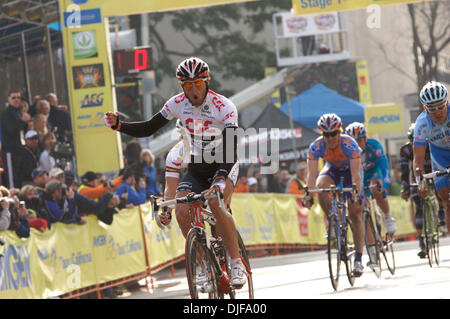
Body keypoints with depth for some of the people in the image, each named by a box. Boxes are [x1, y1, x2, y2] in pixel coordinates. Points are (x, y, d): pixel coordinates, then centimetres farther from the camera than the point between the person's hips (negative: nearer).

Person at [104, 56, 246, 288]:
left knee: (216, 204, -33)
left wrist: (221, 179, -48)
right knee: (182, 210, -21)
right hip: (196, 169, 4)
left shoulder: (224, 107, -23)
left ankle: (237, 264, -19)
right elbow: (149, 128, -1)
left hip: (223, 166, -4)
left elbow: (231, 149, -32)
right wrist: (119, 125, -19)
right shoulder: (178, 104, -9)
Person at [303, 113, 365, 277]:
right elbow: (311, 174, -29)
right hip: (332, 169, 3)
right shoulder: (316, 146, -28)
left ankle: (358, 260, -10)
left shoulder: (349, 144, -35)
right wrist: (309, 195, -42)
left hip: (350, 170, -3)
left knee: (355, 214, -11)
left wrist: (356, 195, -50)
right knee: (320, 187, -33)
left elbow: (356, 174, -38)